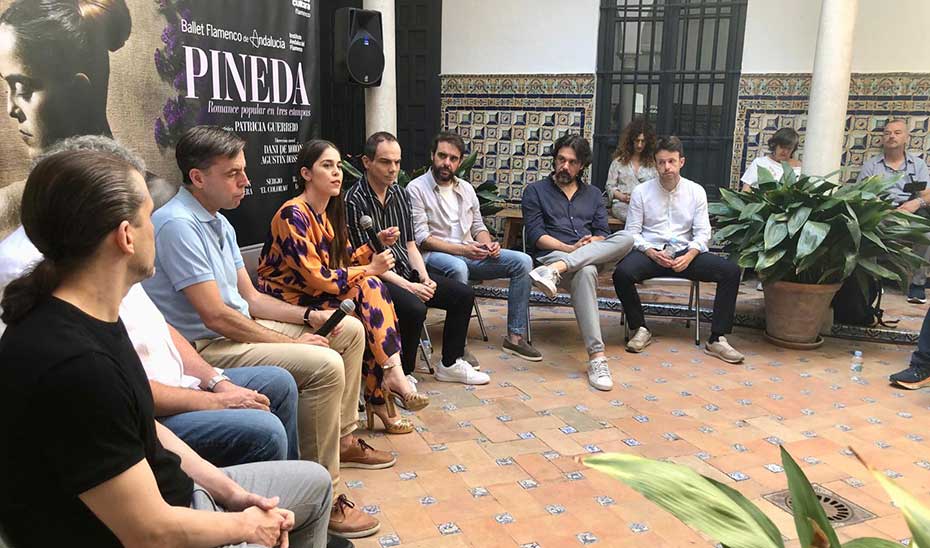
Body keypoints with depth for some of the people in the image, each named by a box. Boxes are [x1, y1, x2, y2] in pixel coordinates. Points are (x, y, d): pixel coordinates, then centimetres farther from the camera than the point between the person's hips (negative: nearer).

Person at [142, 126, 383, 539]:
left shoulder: (219, 222, 11)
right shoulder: (178, 224, -20)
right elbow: (216, 317, -24)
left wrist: (309, 316, 0)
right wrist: (291, 343, -16)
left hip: (239, 327, 10)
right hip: (205, 347, -10)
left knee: (350, 330, 10)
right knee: (324, 365, -28)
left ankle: (341, 438, 22)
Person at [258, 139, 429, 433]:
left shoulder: (330, 211, 8)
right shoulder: (293, 214, -19)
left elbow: (345, 260, 9)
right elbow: (315, 277, -23)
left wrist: (376, 244, -6)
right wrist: (369, 270, -18)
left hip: (320, 295, 7)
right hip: (290, 300, -7)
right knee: (368, 288, -23)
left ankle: (380, 398, -10)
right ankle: (392, 374, -16)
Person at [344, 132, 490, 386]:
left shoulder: (400, 194, 9)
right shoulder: (354, 202, -15)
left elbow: (409, 244, 13)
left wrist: (424, 277, -4)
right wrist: (407, 286, -19)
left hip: (406, 271, 8)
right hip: (375, 278, -8)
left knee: (463, 294, 1)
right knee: (414, 308, -34)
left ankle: (450, 364, 14)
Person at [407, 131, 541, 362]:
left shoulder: (466, 188, 18)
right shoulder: (416, 188, -3)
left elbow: (478, 226, 22)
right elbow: (421, 237, -12)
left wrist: (488, 243, -4)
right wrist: (462, 249, -21)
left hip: (469, 253, 6)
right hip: (434, 255, -6)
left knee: (522, 261, -11)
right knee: (458, 268, -41)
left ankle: (515, 336, -9)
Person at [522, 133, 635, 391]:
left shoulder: (593, 194, 26)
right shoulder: (535, 191, 13)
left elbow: (603, 233, 15)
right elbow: (535, 236, 1)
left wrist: (594, 241, -11)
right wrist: (571, 248, -13)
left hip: (594, 253, 4)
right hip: (553, 253, -4)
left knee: (625, 238, -29)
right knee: (585, 272, -41)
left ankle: (556, 270, -44)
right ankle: (596, 355, -48)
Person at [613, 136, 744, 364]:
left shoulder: (696, 191, 7)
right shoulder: (641, 191, 3)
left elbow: (702, 233, 3)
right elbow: (632, 232, 1)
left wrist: (689, 256, -16)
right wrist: (652, 253, -16)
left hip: (685, 253, 2)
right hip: (650, 252, -2)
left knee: (731, 271, -21)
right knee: (622, 273, -34)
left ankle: (717, 339, -14)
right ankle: (640, 330, -9)